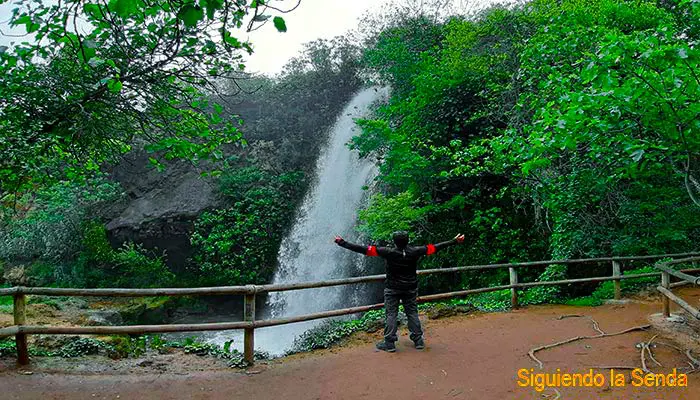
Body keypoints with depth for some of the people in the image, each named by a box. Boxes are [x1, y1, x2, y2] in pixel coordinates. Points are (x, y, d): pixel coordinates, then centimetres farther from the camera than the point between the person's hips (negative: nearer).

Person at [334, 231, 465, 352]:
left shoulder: (389, 252, -20)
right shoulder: (414, 251, -12)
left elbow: (366, 250, -20)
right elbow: (434, 248, -4)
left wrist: (342, 243, -17)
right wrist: (454, 241, 6)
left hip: (392, 288, -3)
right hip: (410, 288, 3)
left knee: (391, 314, 5)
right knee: (412, 313, 13)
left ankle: (389, 343, 7)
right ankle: (418, 340, 19)